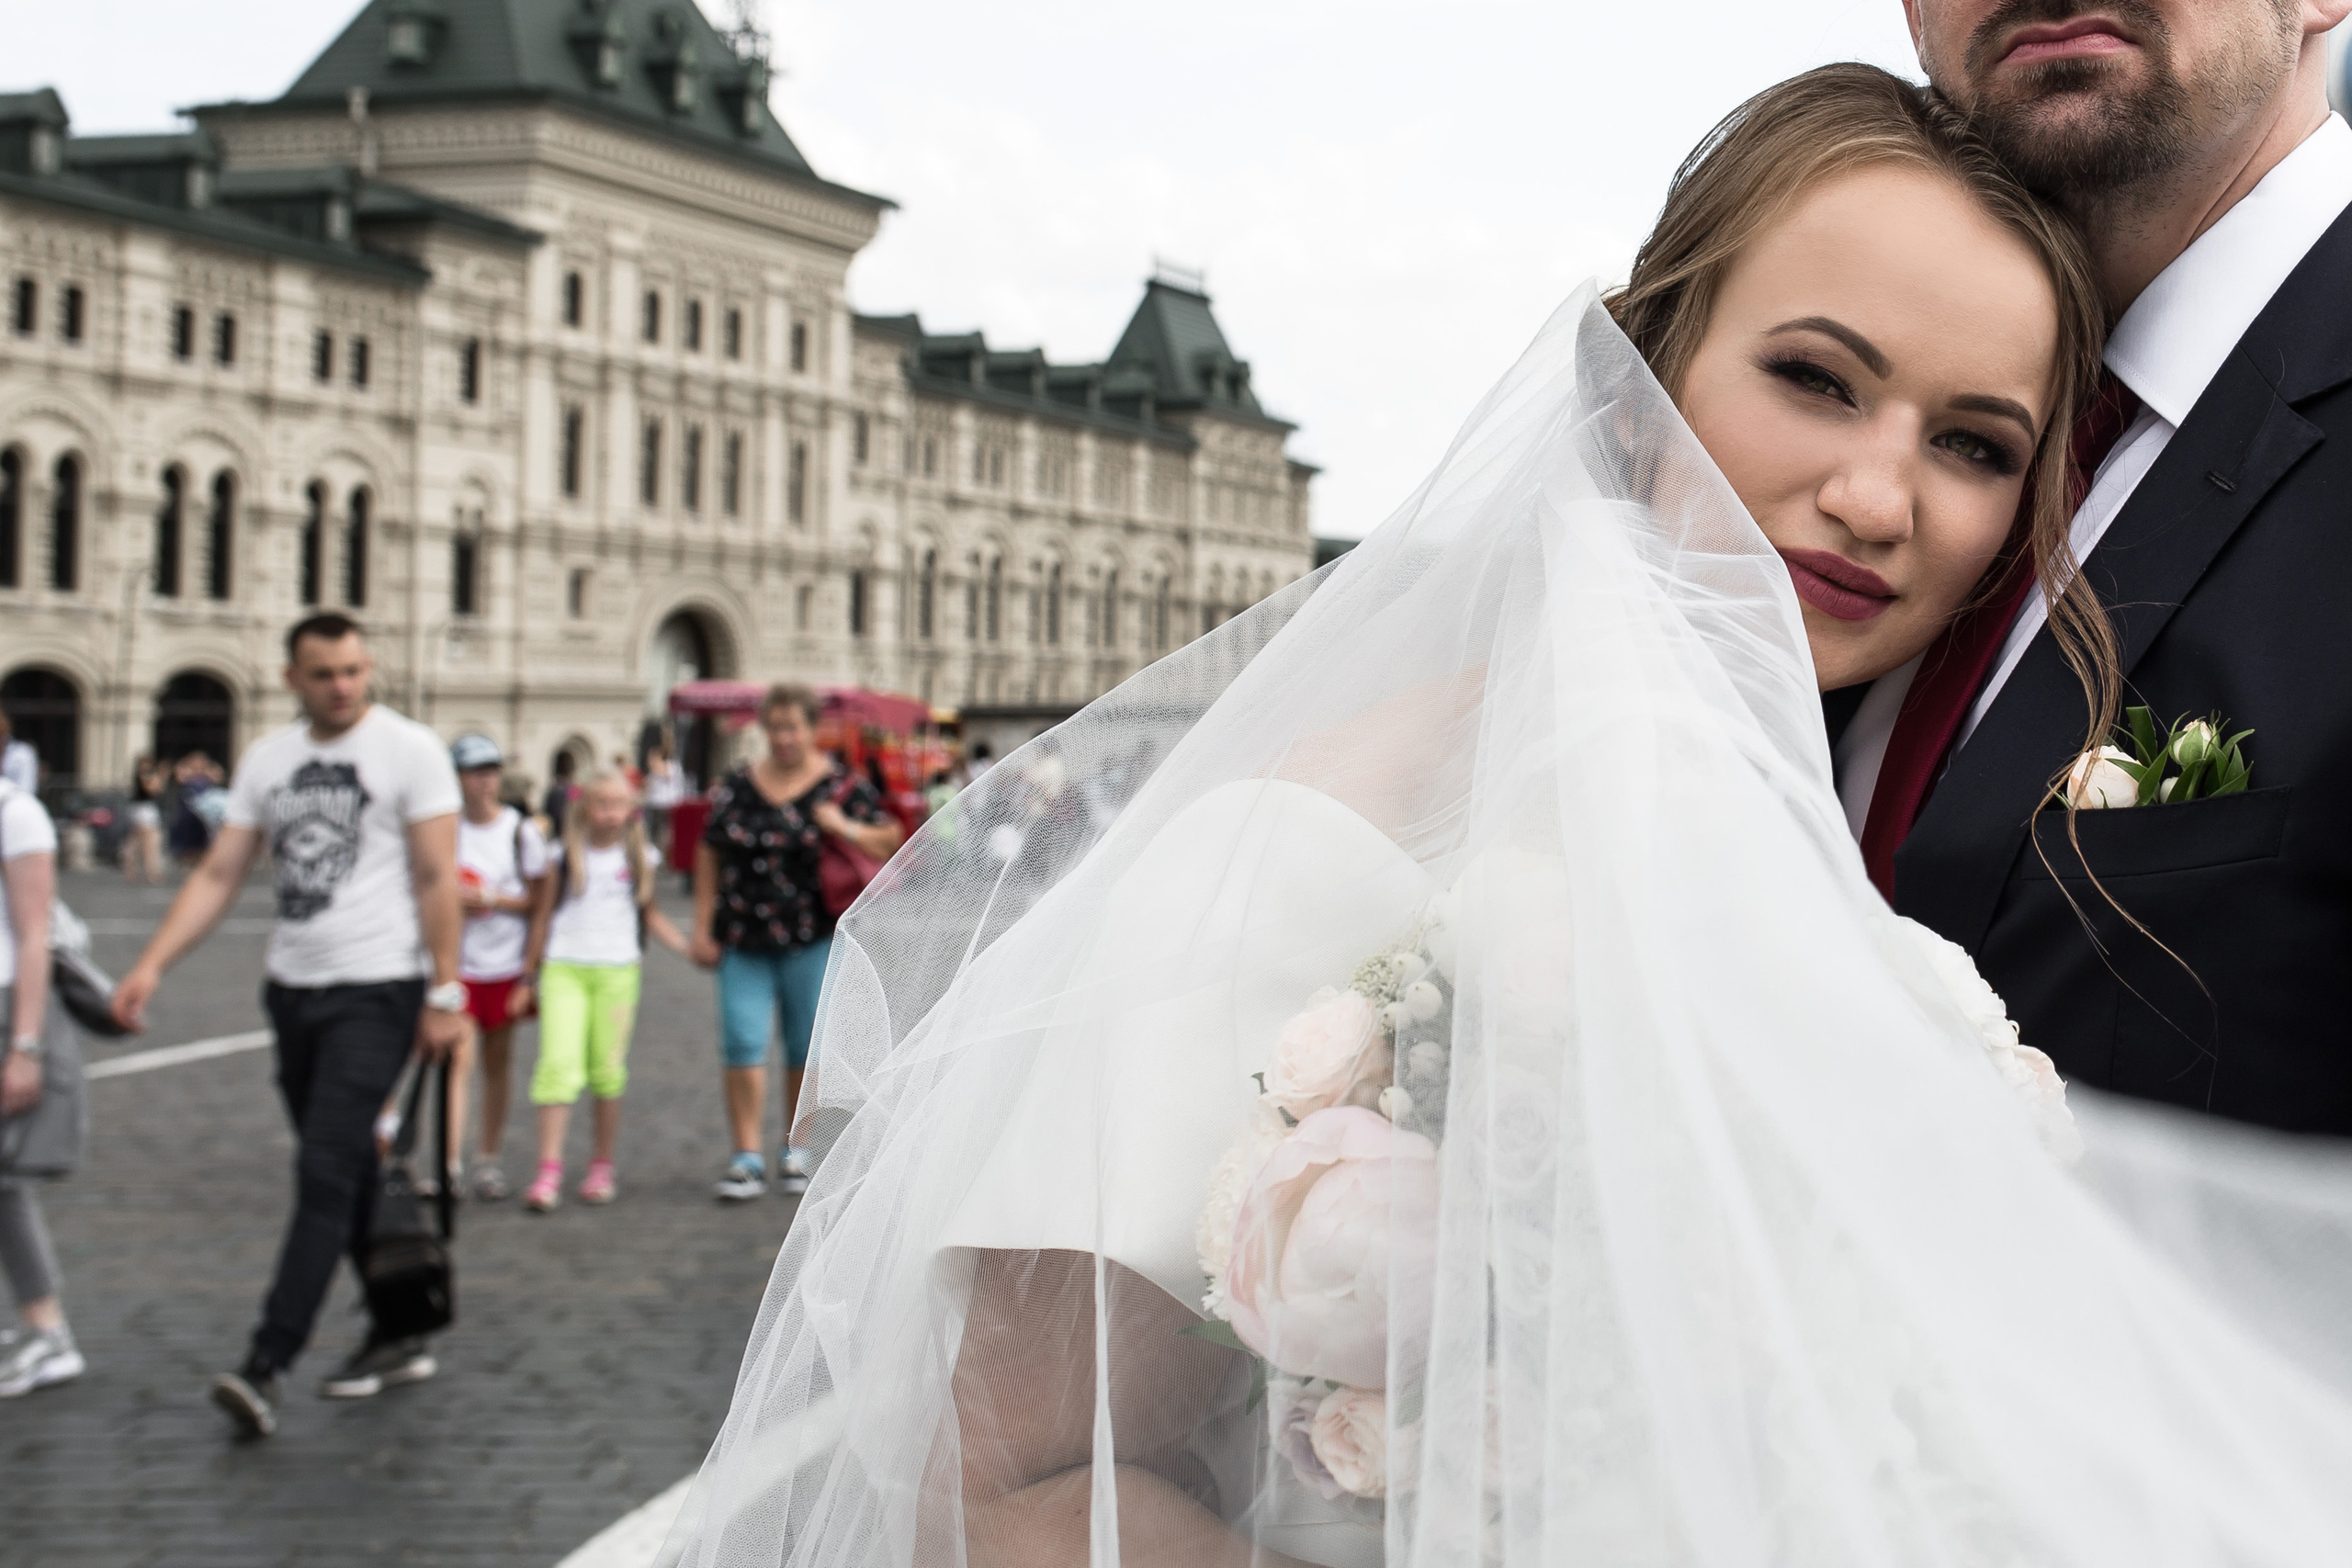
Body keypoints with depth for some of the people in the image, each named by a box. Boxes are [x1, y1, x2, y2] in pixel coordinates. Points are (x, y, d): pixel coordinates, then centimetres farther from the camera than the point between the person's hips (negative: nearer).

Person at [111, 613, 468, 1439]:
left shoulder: (409, 749, -5)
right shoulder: (267, 759, 10)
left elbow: (438, 880, -8)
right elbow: (217, 876, 9)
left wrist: (444, 993, -13)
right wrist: (151, 966, -2)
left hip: (376, 990, -6)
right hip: (293, 988, 7)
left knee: (325, 1171, -13)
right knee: (348, 1173, 13)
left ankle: (265, 1367, -16)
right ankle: (399, 1338, 26)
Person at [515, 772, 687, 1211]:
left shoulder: (639, 859, 9)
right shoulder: (565, 858, 5)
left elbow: (650, 914, 19)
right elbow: (542, 916, 11)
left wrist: (688, 947, 7)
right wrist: (528, 975, 10)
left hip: (618, 971, 1)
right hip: (563, 969, -1)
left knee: (608, 1071, 3)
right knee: (558, 1065, -12)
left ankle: (602, 1168, 16)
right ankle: (548, 1172, -14)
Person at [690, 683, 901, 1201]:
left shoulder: (842, 786, 0)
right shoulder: (737, 785, 6)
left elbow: (891, 843, 1)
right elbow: (709, 855, 9)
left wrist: (847, 829, -18)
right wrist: (703, 928, 5)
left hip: (812, 939, -1)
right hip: (743, 941, 2)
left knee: (807, 1047, 6)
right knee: (741, 1044, -6)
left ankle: (795, 1151, 20)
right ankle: (747, 1157, 0)